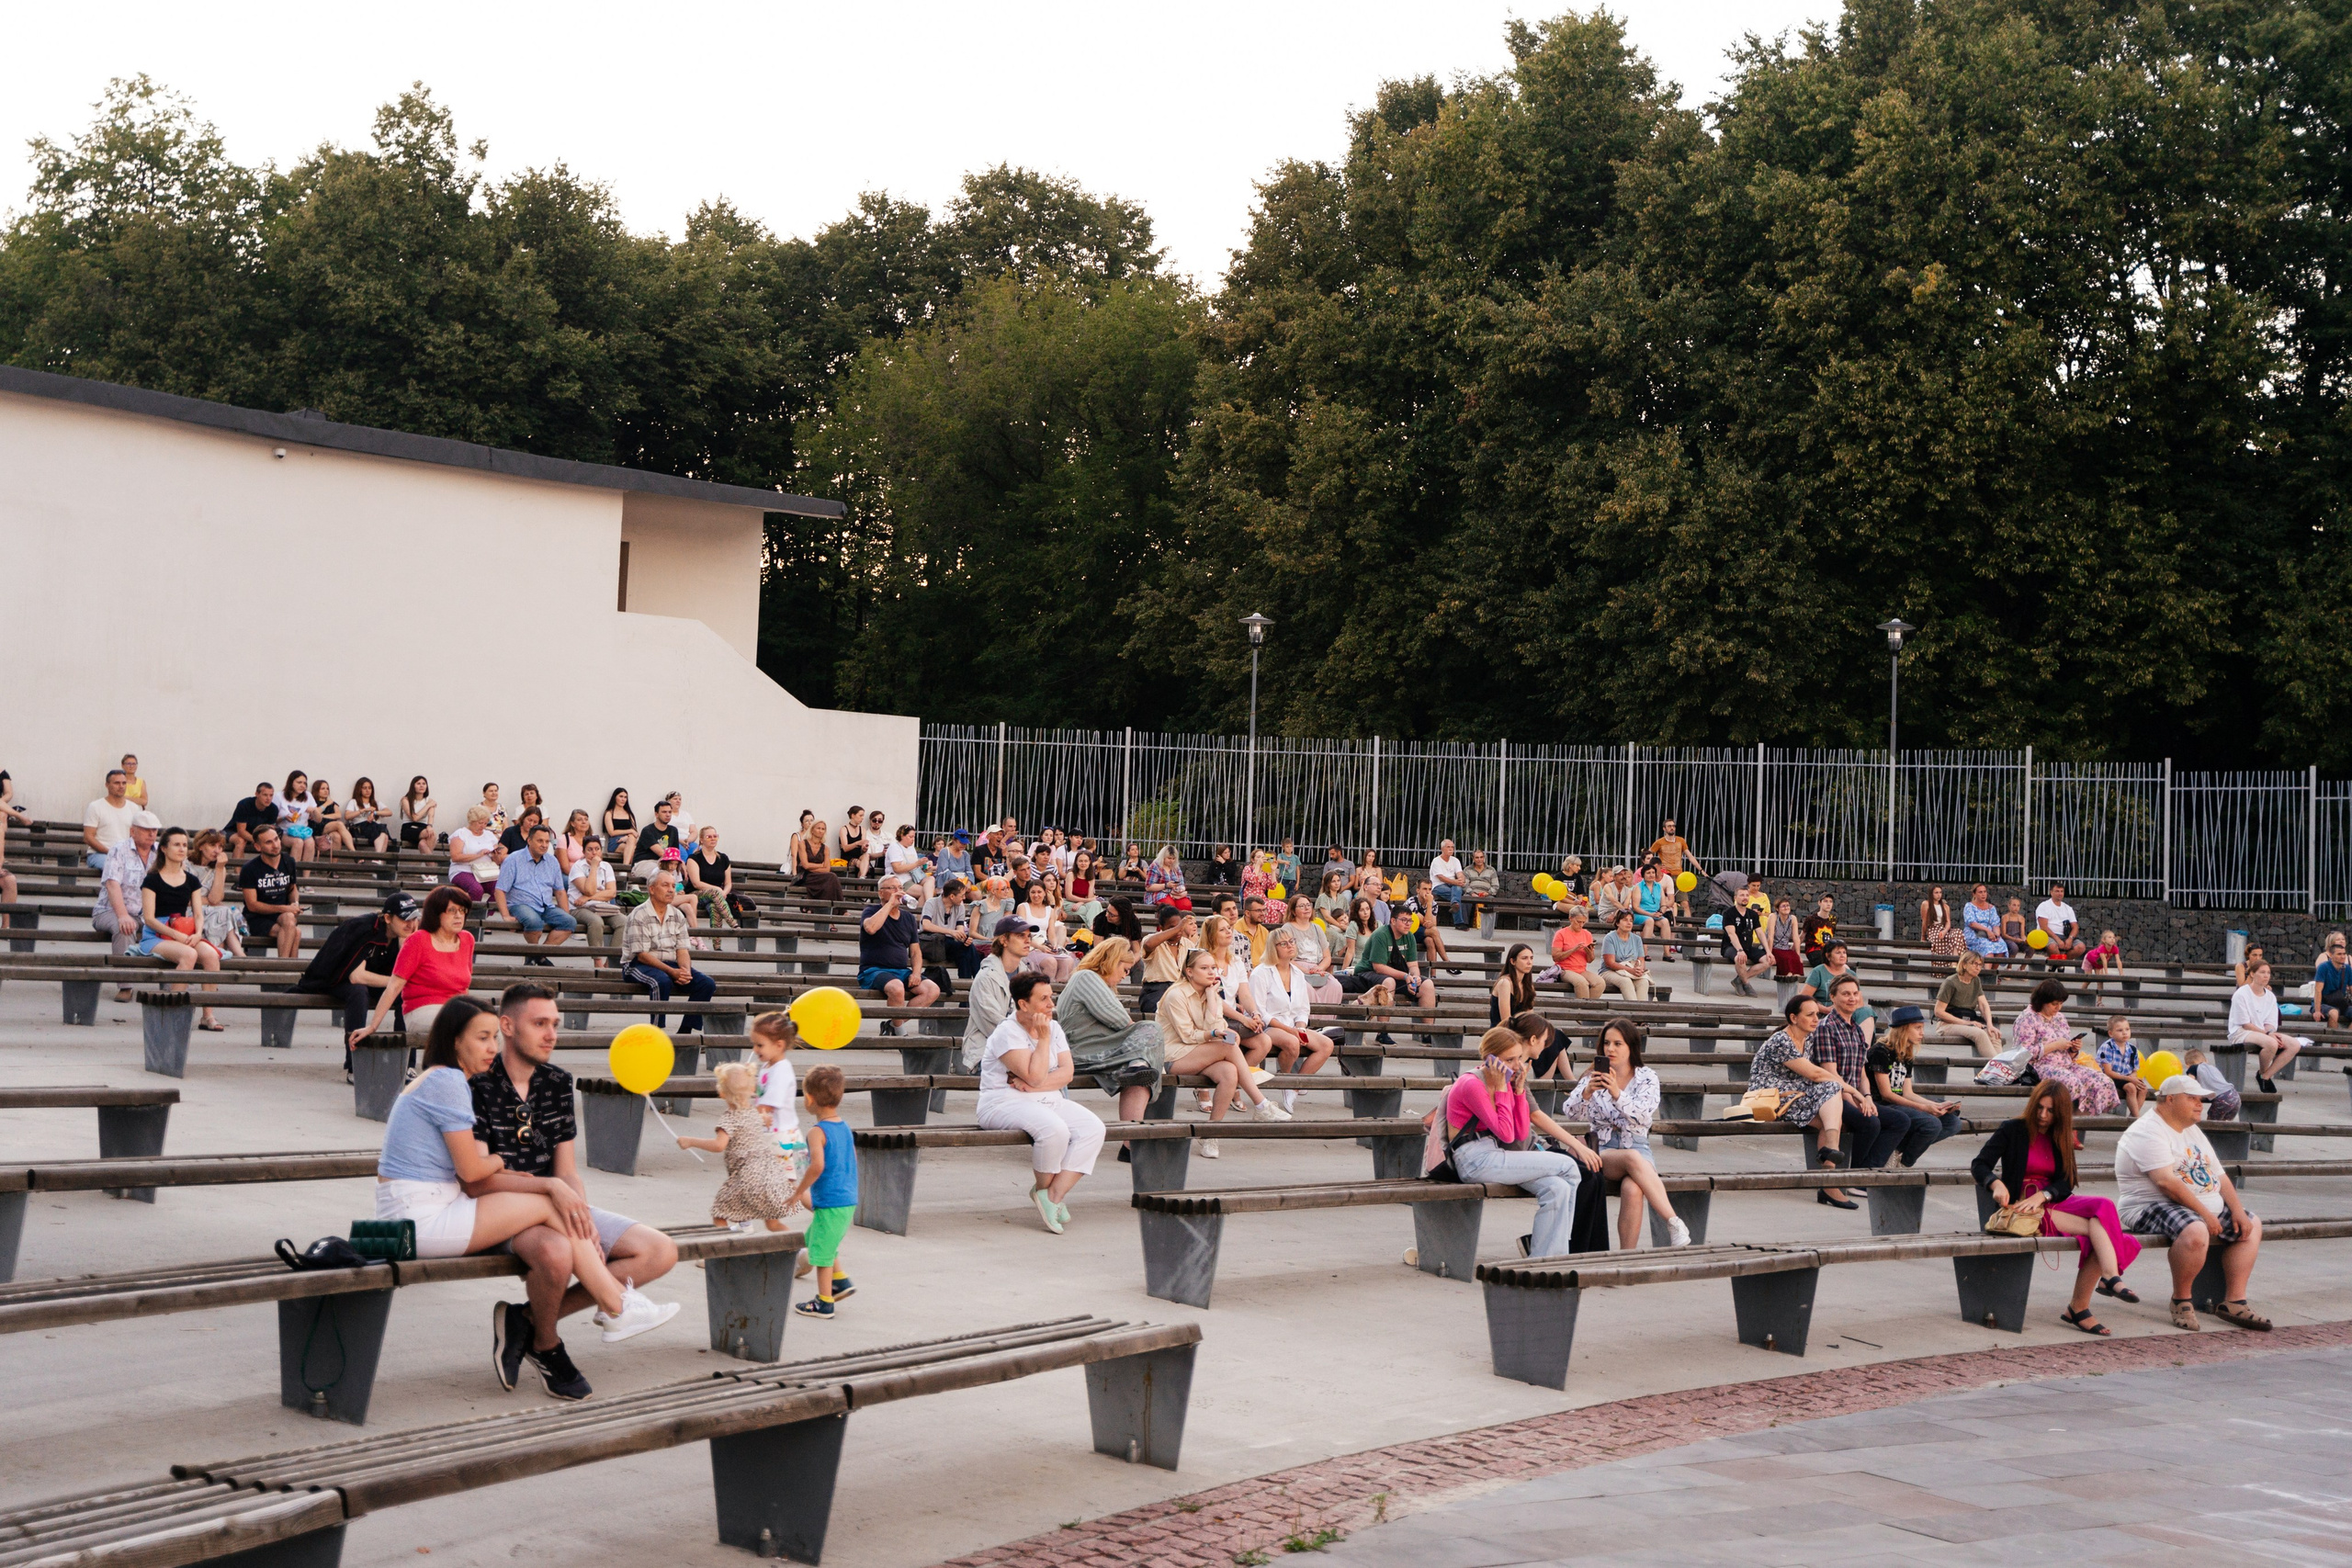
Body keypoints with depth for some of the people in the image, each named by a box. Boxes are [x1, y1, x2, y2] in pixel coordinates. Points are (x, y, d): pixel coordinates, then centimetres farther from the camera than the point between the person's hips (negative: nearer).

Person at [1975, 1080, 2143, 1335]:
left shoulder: (2060, 1138, 17)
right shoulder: (2013, 1130, 3)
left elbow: (2066, 1182, 5)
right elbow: (1979, 1165, -5)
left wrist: (2042, 1196, -17)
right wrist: (1996, 1183, -27)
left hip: (2053, 1202, 5)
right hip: (2022, 1206, -5)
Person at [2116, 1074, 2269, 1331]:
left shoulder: (2192, 1131, 18)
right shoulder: (2148, 1133, -14)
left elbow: (2219, 1174, 17)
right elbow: (2166, 1181, -25)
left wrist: (2238, 1211, 2)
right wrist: (2205, 1214, -24)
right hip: (2153, 1208, -11)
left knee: (2252, 1226, 10)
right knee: (2195, 1231, -38)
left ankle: (2234, 1301, 5)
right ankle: (2181, 1301, -17)